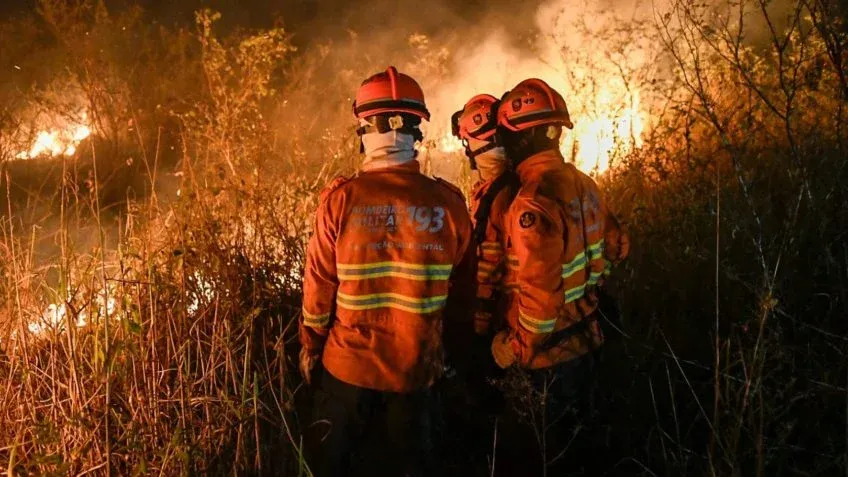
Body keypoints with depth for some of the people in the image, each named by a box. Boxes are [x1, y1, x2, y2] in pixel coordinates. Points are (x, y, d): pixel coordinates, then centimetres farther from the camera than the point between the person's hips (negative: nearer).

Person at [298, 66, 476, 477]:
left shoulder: (342, 198, -16)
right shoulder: (448, 203, -11)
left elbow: (319, 286, -9)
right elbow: (462, 293, -2)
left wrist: (309, 346, 7)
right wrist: (448, 349, 14)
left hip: (348, 365, -1)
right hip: (418, 369, 1)